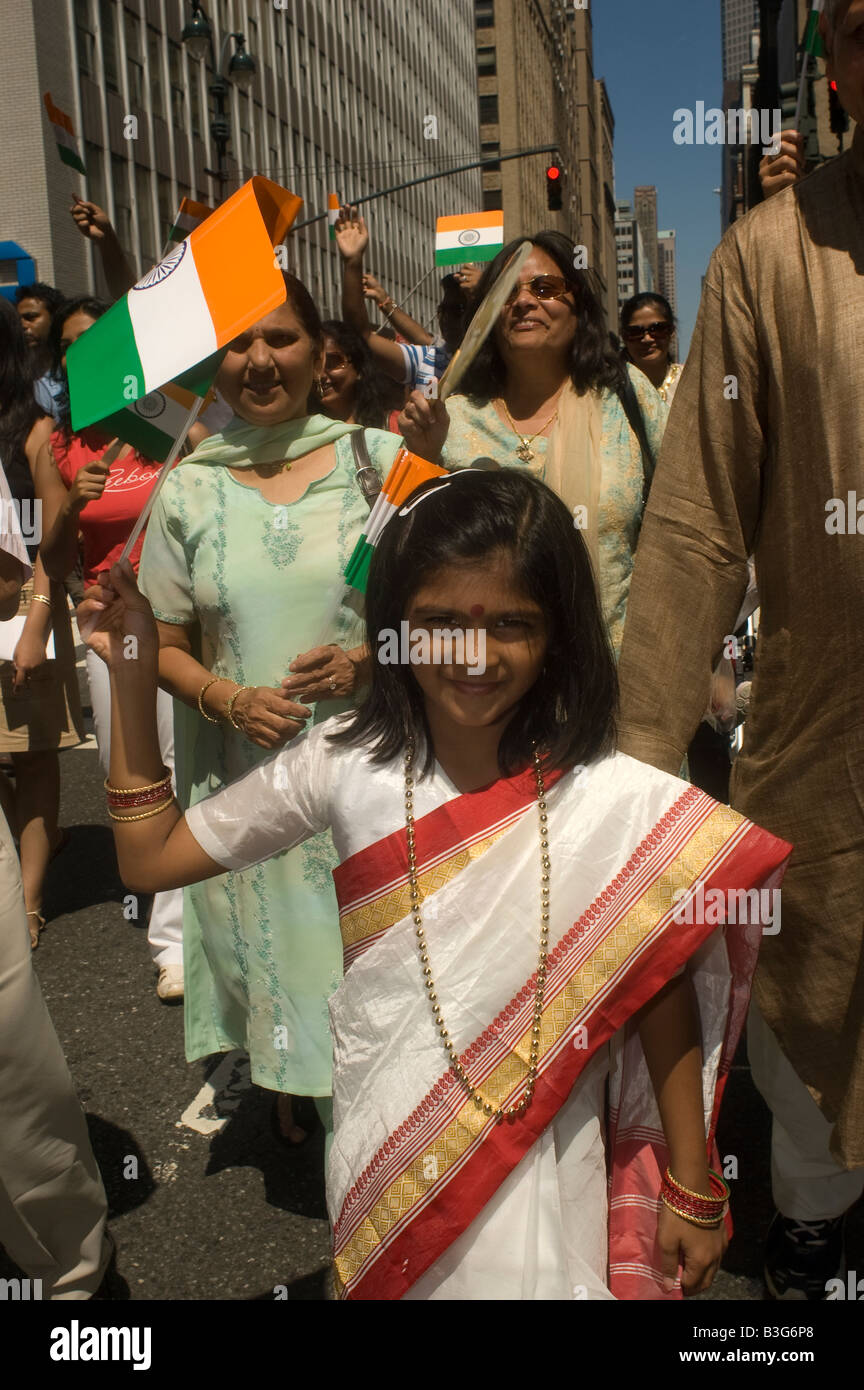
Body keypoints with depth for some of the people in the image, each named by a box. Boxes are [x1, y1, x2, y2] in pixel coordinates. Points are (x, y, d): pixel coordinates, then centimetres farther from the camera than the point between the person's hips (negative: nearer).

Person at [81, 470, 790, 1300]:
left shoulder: (619, 803, -17)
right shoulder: (346, 765, -12)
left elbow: (661, 996, -6)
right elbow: (151, 858, -2)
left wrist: (692, 1193, 2)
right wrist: (134, 677, -9)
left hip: (539, 1177, -2)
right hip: (384, 1164, 2)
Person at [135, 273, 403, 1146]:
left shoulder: (377, 458, -1)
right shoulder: (188, 490, 3)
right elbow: (166, 645, 8)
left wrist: (372, 660, -14)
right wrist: (224, 698, -12)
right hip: (247, 772, 1)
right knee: (271, 937, 13)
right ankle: (291, 1095, 41)